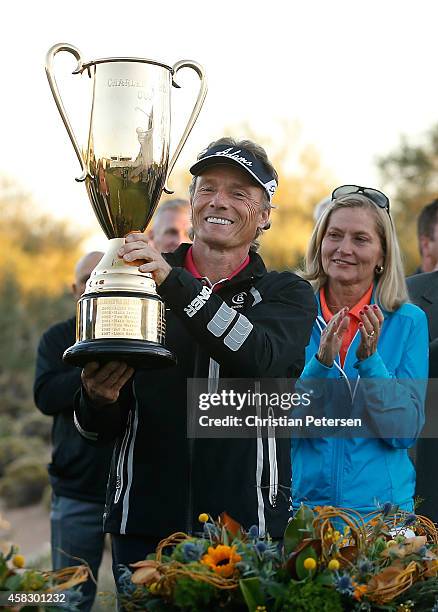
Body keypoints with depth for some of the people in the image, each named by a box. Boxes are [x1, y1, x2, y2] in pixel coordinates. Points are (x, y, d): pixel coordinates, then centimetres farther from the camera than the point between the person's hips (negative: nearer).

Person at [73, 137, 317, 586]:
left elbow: (262, 360, -18)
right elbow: (103, 430, 8)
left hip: (246, 526, -1)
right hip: (144, 519, 1)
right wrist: (97, 400, -16)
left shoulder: (288, 294, 7)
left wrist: (175, 283, -27)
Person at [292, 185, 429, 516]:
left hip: (380, 505, 0)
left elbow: (405, 432, -8)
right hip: (300, 499, 1)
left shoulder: (408, 322, -3)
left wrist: (370, 360, -20)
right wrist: (321, 362, -21)